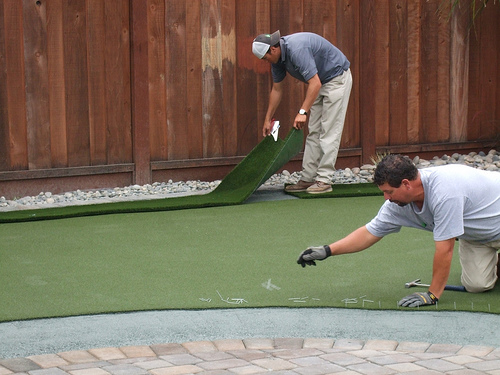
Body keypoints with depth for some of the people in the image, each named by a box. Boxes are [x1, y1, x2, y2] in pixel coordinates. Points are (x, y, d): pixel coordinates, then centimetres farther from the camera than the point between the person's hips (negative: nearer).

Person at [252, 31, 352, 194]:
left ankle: (324, 180, -11)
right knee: (314, 132, 6)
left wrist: (303, 112, -38)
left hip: (337, 78, -9)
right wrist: (268, 119, 14)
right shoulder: (277, 58, -2)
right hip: (320, 82, 9)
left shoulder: (297, 49, -32)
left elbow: (315, 83, -35)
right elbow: (277, 89, 10)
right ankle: (307, 178, 7)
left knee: (329, 131, -11)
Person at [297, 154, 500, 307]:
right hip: (474, 235, 6)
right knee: (476, 284, -8)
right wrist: (327, 250, -7)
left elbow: (444, 248, -33)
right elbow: (370, 232, -3)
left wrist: (432, 295, -26)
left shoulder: (443, 192, -39)